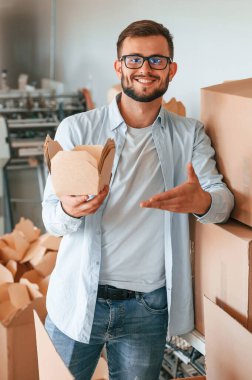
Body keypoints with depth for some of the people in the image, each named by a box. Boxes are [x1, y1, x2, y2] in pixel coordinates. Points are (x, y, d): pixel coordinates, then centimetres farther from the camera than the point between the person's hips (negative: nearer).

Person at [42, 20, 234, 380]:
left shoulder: (190, 135, 1)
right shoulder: (76, 129, -5)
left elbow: (223, 197, -8)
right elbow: (51, 216, -6)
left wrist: (202, 202, -33)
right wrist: (70, 210, -31)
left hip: (148, 309, 1)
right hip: (78, 298, -1)